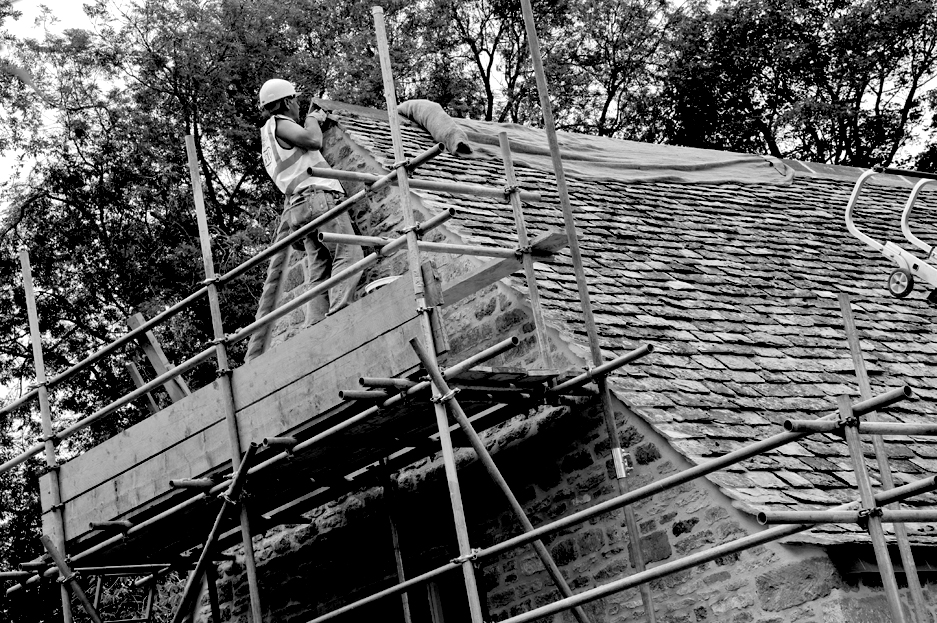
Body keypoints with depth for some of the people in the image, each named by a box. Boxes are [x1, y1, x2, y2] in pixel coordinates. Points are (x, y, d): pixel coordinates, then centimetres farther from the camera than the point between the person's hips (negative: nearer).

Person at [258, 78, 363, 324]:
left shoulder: (268, 137, 29)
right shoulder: (278, 124, 2)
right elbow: (313, 140, -11)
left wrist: (312, 121, 37)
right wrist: (312, 119, 8)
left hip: (300, 207, 9)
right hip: (318, 196, -9)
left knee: (319, 274, -1)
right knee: (349, 254, -19)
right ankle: (339, 313, -35)